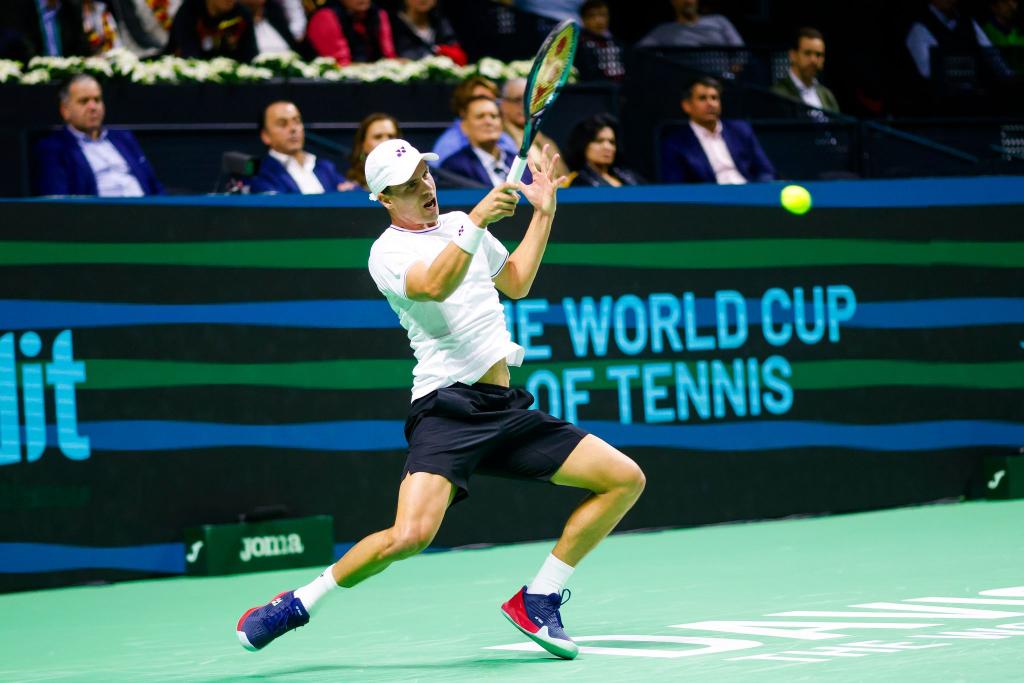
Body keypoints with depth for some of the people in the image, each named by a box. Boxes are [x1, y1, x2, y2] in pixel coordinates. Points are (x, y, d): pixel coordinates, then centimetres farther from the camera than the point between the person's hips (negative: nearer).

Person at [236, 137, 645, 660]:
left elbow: (515, 283, 33)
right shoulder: (388, 251, -4)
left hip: (505, 410, 8)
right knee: (410, 535, -28)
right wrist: (476, 222, -30)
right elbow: (434, 285, -25)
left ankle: (538, 600, 8)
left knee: (626, 480, 3)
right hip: (447, 408, -8)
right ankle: (296, 604, -6)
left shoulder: (458, 224, 19)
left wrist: (543, 213, 29)